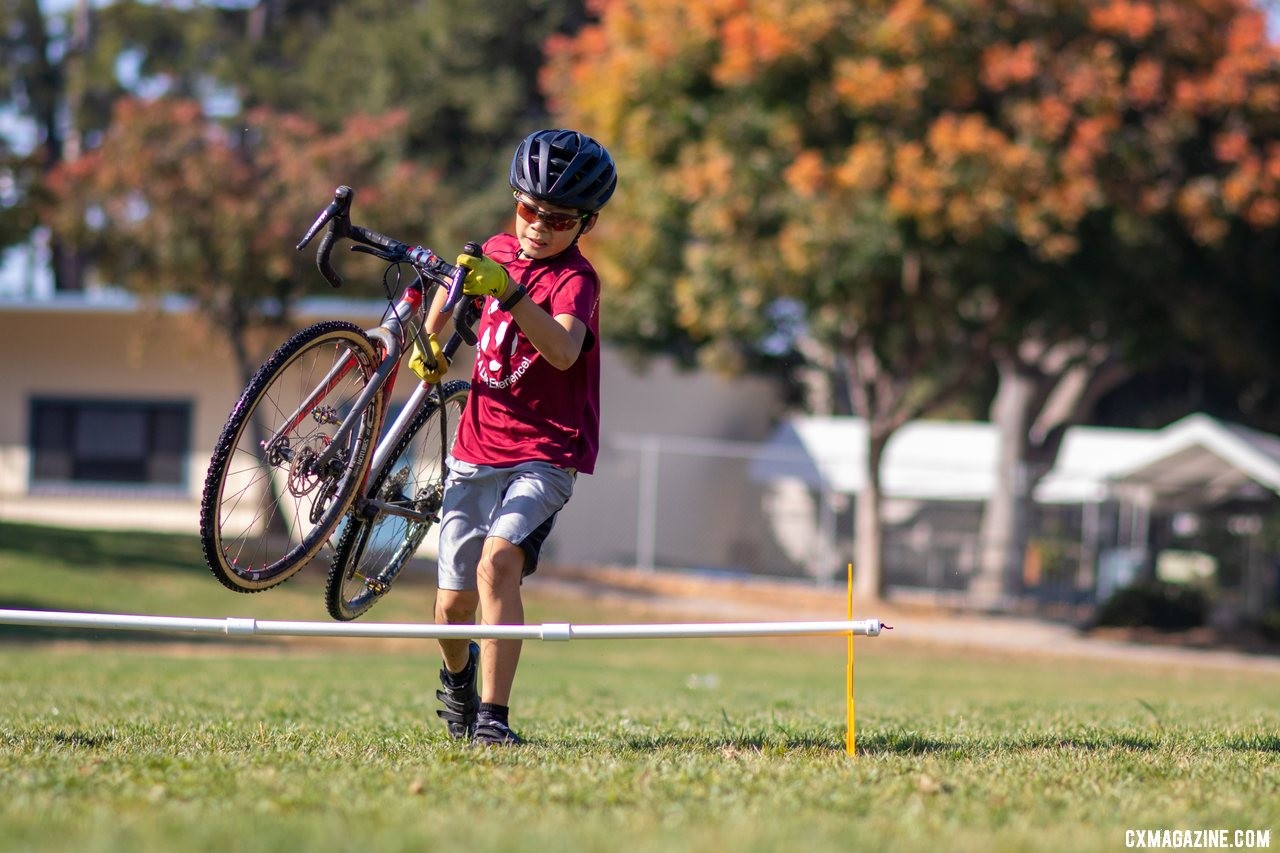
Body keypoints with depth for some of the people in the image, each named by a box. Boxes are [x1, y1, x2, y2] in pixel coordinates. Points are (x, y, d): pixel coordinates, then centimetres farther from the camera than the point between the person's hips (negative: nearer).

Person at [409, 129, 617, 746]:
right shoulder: (498, 252, 6)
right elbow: (456, 275, 31)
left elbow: (564, 350, -33)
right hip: (477, 449, 5)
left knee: (498, 563, -29)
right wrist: (429, 341, 17)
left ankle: (493, 717, -28)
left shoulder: (574, 279, -11)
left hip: (544, 456, -5)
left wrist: (508, 291, -44)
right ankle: (457, 674, 41)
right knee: (454, 605, 7)